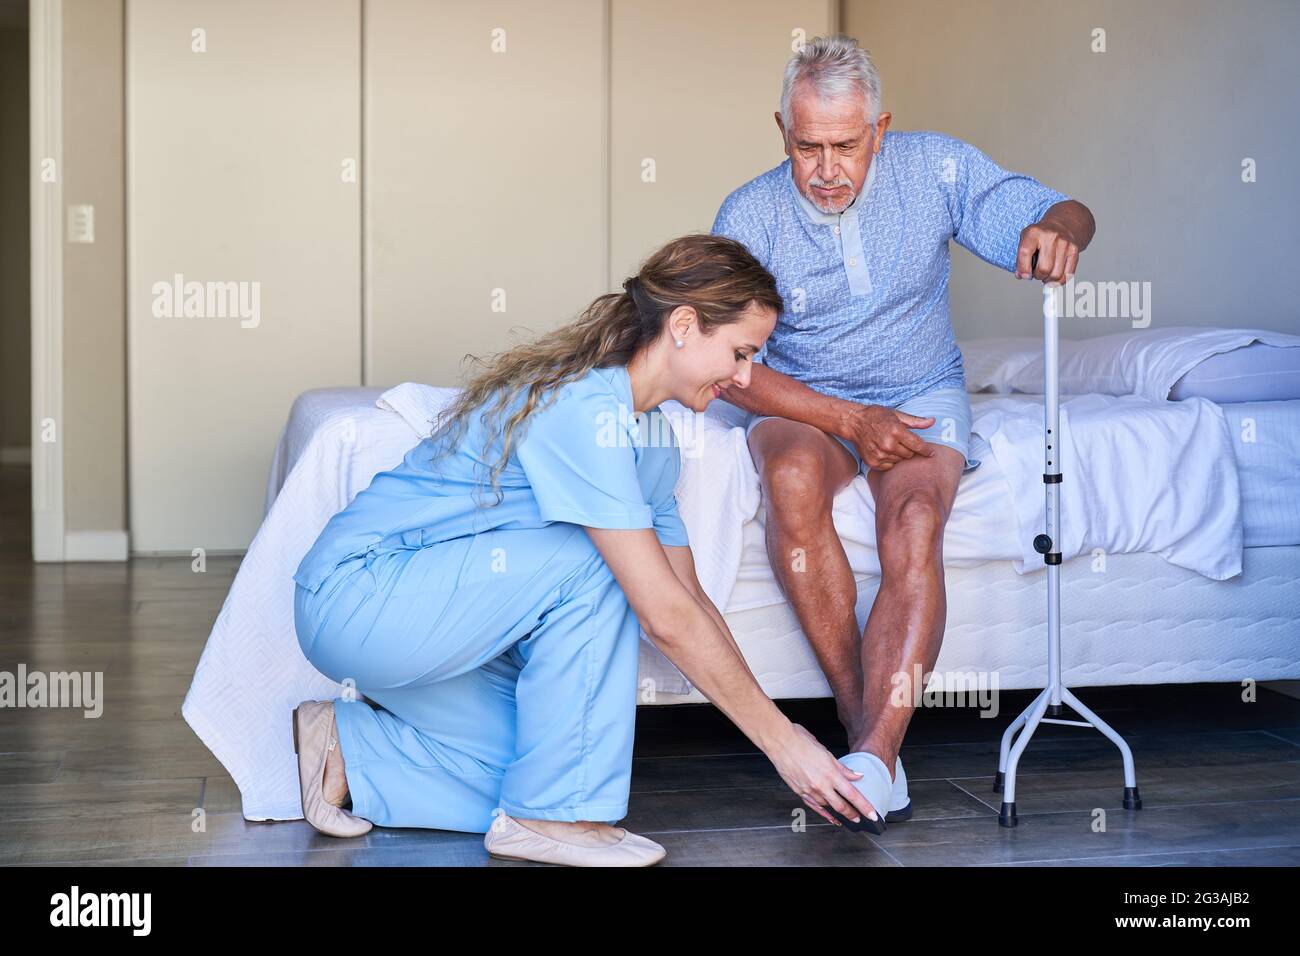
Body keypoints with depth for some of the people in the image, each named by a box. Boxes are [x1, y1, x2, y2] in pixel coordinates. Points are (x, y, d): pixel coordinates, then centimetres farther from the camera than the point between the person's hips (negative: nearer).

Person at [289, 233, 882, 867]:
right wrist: (782, 740, -20)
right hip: (356, 593, -9)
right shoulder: (585, 406, -24)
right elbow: (666, 617, -26)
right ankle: (551, 815, -14)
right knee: (587, 567, -25)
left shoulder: (654, 444, 7)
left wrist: (783, 729, 3)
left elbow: (689, 601, 9)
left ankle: (349, 749, 10)